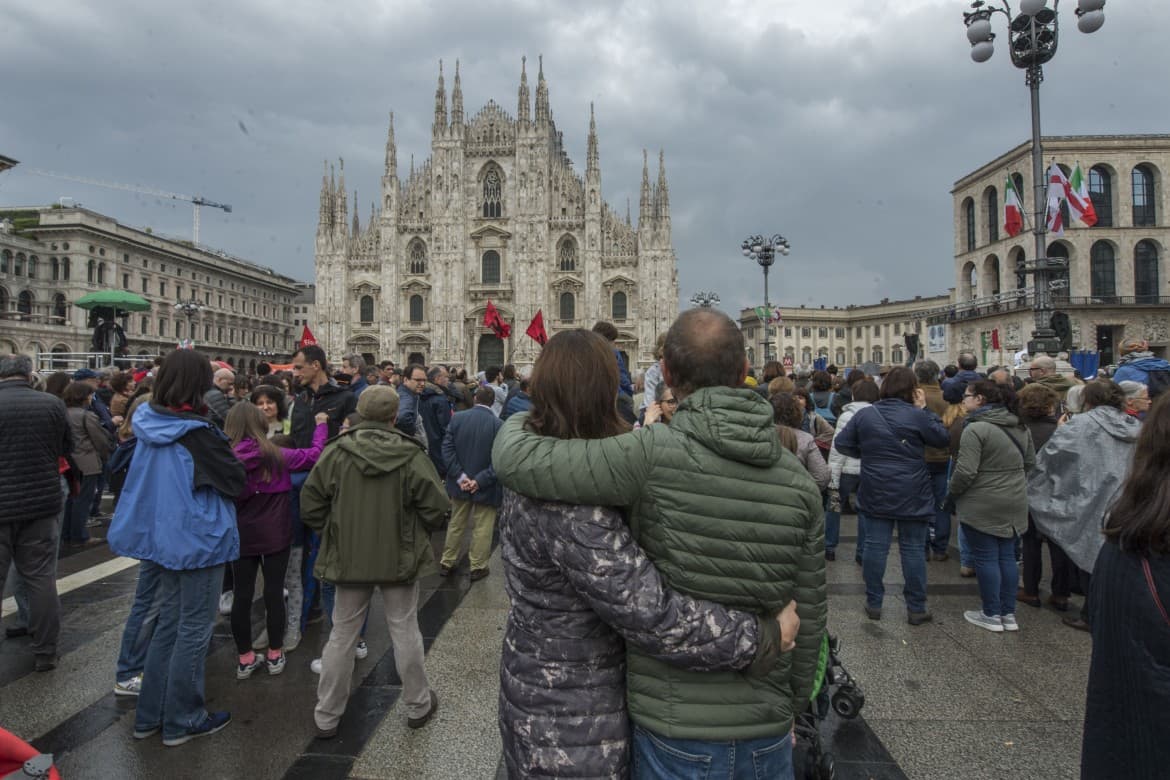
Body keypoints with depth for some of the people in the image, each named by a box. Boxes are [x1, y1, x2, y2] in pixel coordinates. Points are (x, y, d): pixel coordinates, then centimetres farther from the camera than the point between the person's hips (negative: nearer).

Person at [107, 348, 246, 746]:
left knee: (170, 623, 19)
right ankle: (182, 721, 17)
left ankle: (150, 714, 29)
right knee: (194, 630, 5)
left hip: (164, 536, 8)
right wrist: (227, 453, 8)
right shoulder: (197, 433, -21)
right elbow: (236, 479, -12)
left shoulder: (151, 426, 1)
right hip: (200, 539, -8)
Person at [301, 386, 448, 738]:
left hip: (349, 558, 1)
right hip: (400, 558, -1)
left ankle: (326, 717, 26)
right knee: (405, 632, 14)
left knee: (342, 634, 15)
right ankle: (418, 706, 29)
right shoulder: (411, 456, -15)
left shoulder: (335, 453, -10)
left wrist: (337, 533, 9)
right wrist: (416, 534, 8)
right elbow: (435, 506, -12)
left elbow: (310, 505, -6)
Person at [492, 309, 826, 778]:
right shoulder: (801, 482, -6)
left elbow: (515, 459, -21)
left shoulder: (655, 455, -21)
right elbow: (808, 620, 1)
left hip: (675, 732, -3)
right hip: (767, 733, 4)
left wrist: (519, 421, 2)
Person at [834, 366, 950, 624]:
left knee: (875, 546, 8)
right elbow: (943, 439, 0)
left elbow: (842, 444, 1)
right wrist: (924, 410, 4)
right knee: (913, 549, 7)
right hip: (912, 496, -2)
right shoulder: (916, 415, -13)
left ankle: (873, 604, 16)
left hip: (875, 494, 3)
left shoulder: (864, 414, -2)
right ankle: (916, 609, 15)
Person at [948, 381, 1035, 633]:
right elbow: (1030, 462, 16)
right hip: (1015, 502, 8)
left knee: (986, 557, 2)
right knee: (1007, 556, 14)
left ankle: (992, 615, 10)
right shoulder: (1020, 426, 8)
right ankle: (1009, 614, 20)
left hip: (983, 505, -7)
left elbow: (965, 471, -22)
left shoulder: (976, 428, -18)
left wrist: (951, 491, -6)